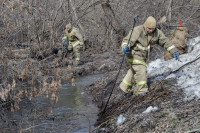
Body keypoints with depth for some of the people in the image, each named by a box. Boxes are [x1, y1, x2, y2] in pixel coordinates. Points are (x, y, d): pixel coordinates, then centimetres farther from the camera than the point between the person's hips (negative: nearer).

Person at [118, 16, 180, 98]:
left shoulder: (157, 33, -7)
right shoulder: (138, 31, -24)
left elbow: (165, 41, 0)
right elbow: (126, 41, -25)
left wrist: (174, 51, -7)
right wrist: (126, 47, -47)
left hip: (143, 56, 7)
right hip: (134, 54, -7)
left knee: (134, 71, 15)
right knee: (141, 71, -17)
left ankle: (124, 88, 29)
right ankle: (141, 91, -7)